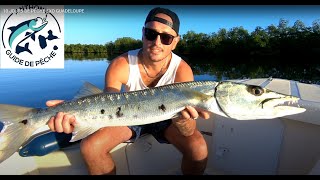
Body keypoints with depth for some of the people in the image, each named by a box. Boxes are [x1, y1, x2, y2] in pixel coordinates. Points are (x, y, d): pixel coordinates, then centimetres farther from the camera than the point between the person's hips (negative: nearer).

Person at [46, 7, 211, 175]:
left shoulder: (181, 70, -26)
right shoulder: (121, 65, -23)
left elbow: (189, 132, -31)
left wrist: (182, 119, -55)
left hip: (165, 118, 0)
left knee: (198, 149, -24)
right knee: (90, 147, -20)